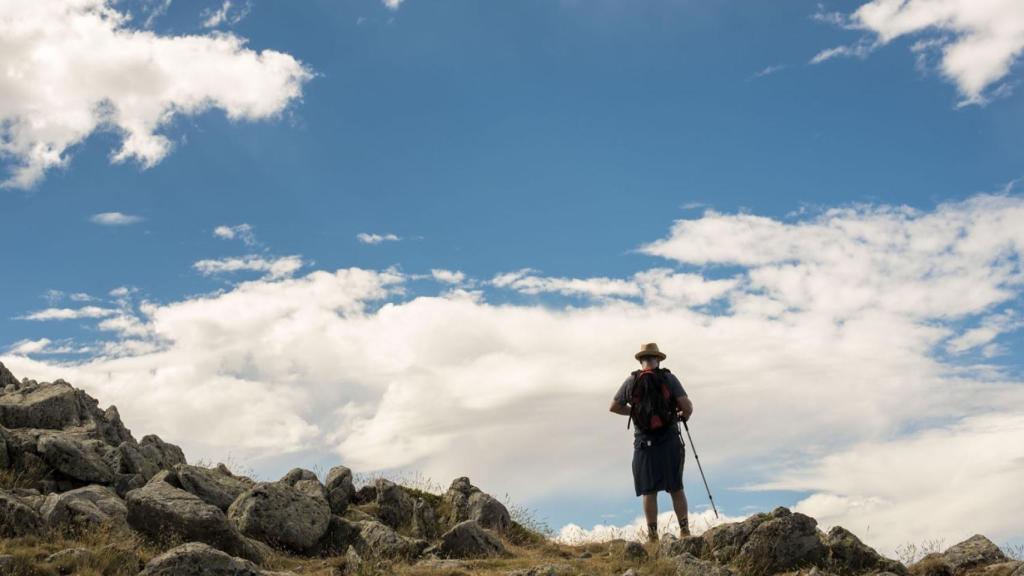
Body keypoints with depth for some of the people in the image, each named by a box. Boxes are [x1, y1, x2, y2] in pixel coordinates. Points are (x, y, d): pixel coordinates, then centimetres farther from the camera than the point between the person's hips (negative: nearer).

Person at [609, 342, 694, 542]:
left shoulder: (631, 381, 1)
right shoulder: (669, 378, -3)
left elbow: (614, 407, 9)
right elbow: (686, 405, -10)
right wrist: (684, 415, 12)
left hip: (644, 443, 1)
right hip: (670, 440, 0)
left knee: (649, 491, 5)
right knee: (676, 488, 11)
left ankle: (653, 535, 4)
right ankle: (684, 530, 12)